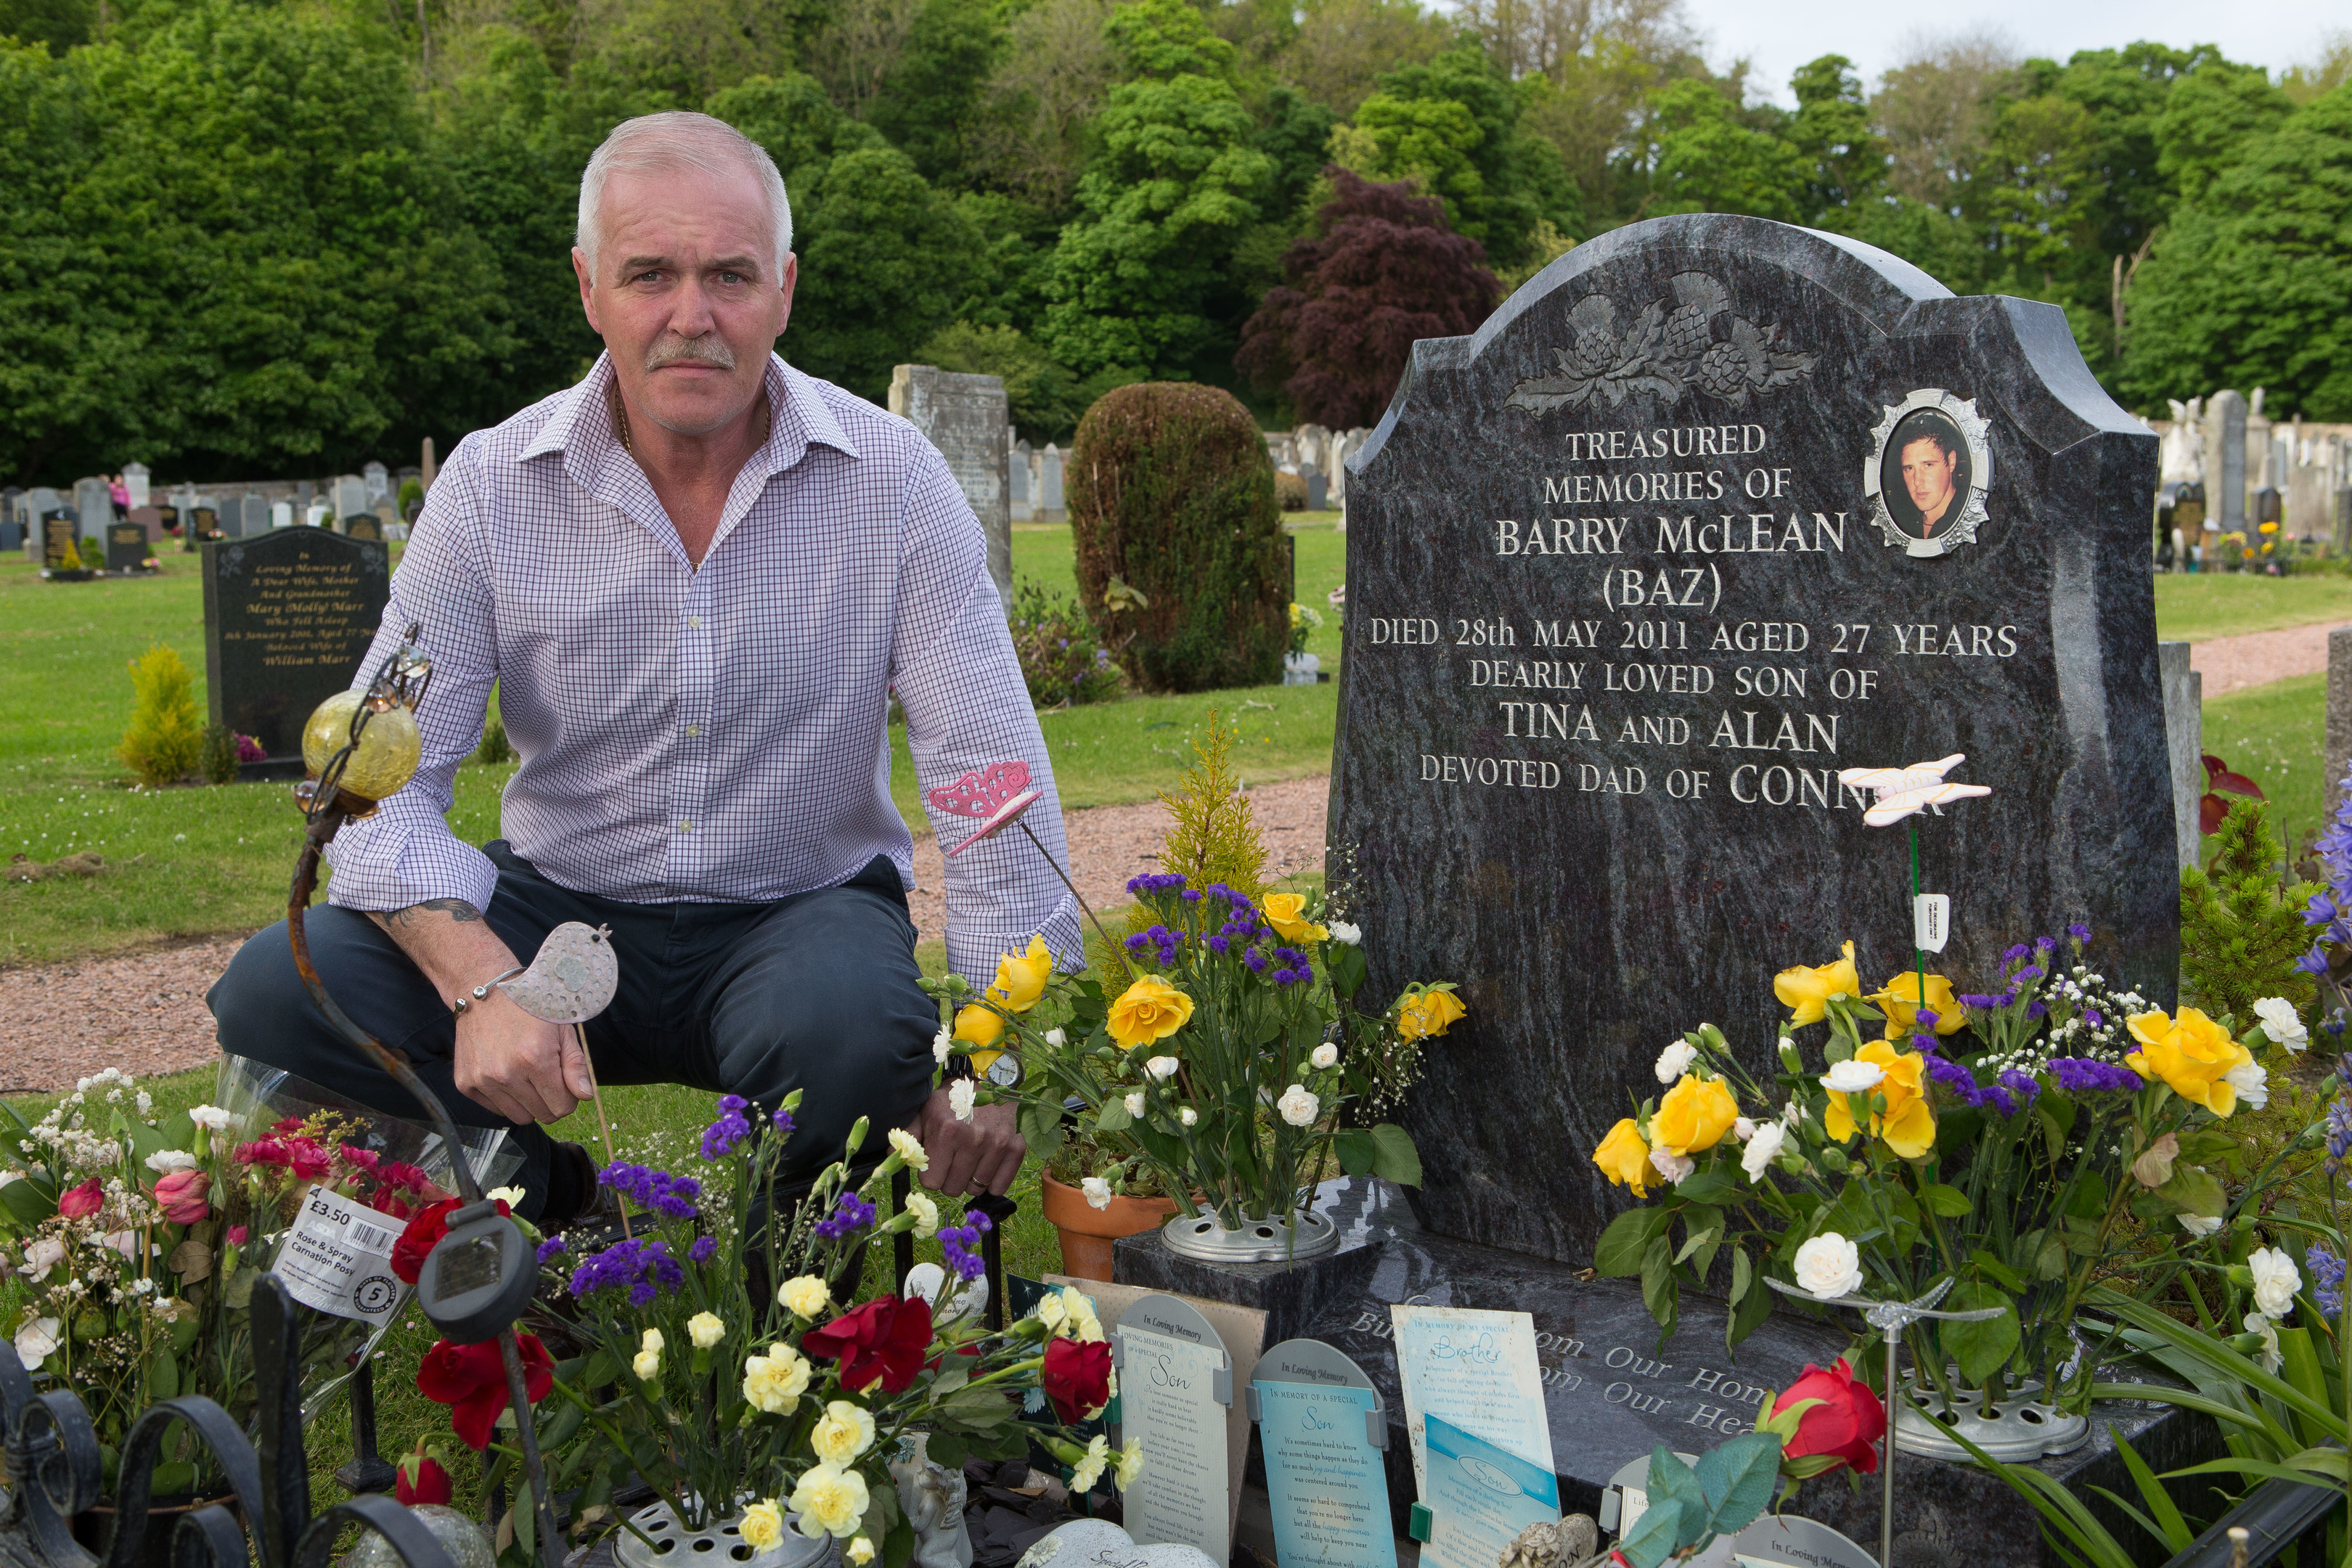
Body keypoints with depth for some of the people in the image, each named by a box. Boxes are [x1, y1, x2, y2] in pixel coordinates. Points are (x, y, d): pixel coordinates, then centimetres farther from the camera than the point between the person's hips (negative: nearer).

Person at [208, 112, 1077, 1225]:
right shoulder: (493, 484, -6)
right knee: (274, 995, -21)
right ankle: (544, 1204, 2)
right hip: (557, 904, 2)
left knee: (853, 1037, -36)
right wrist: (482, 981, -28)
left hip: (803, 908, -1)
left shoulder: (889, 477, -9)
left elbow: (993, 781, -11)